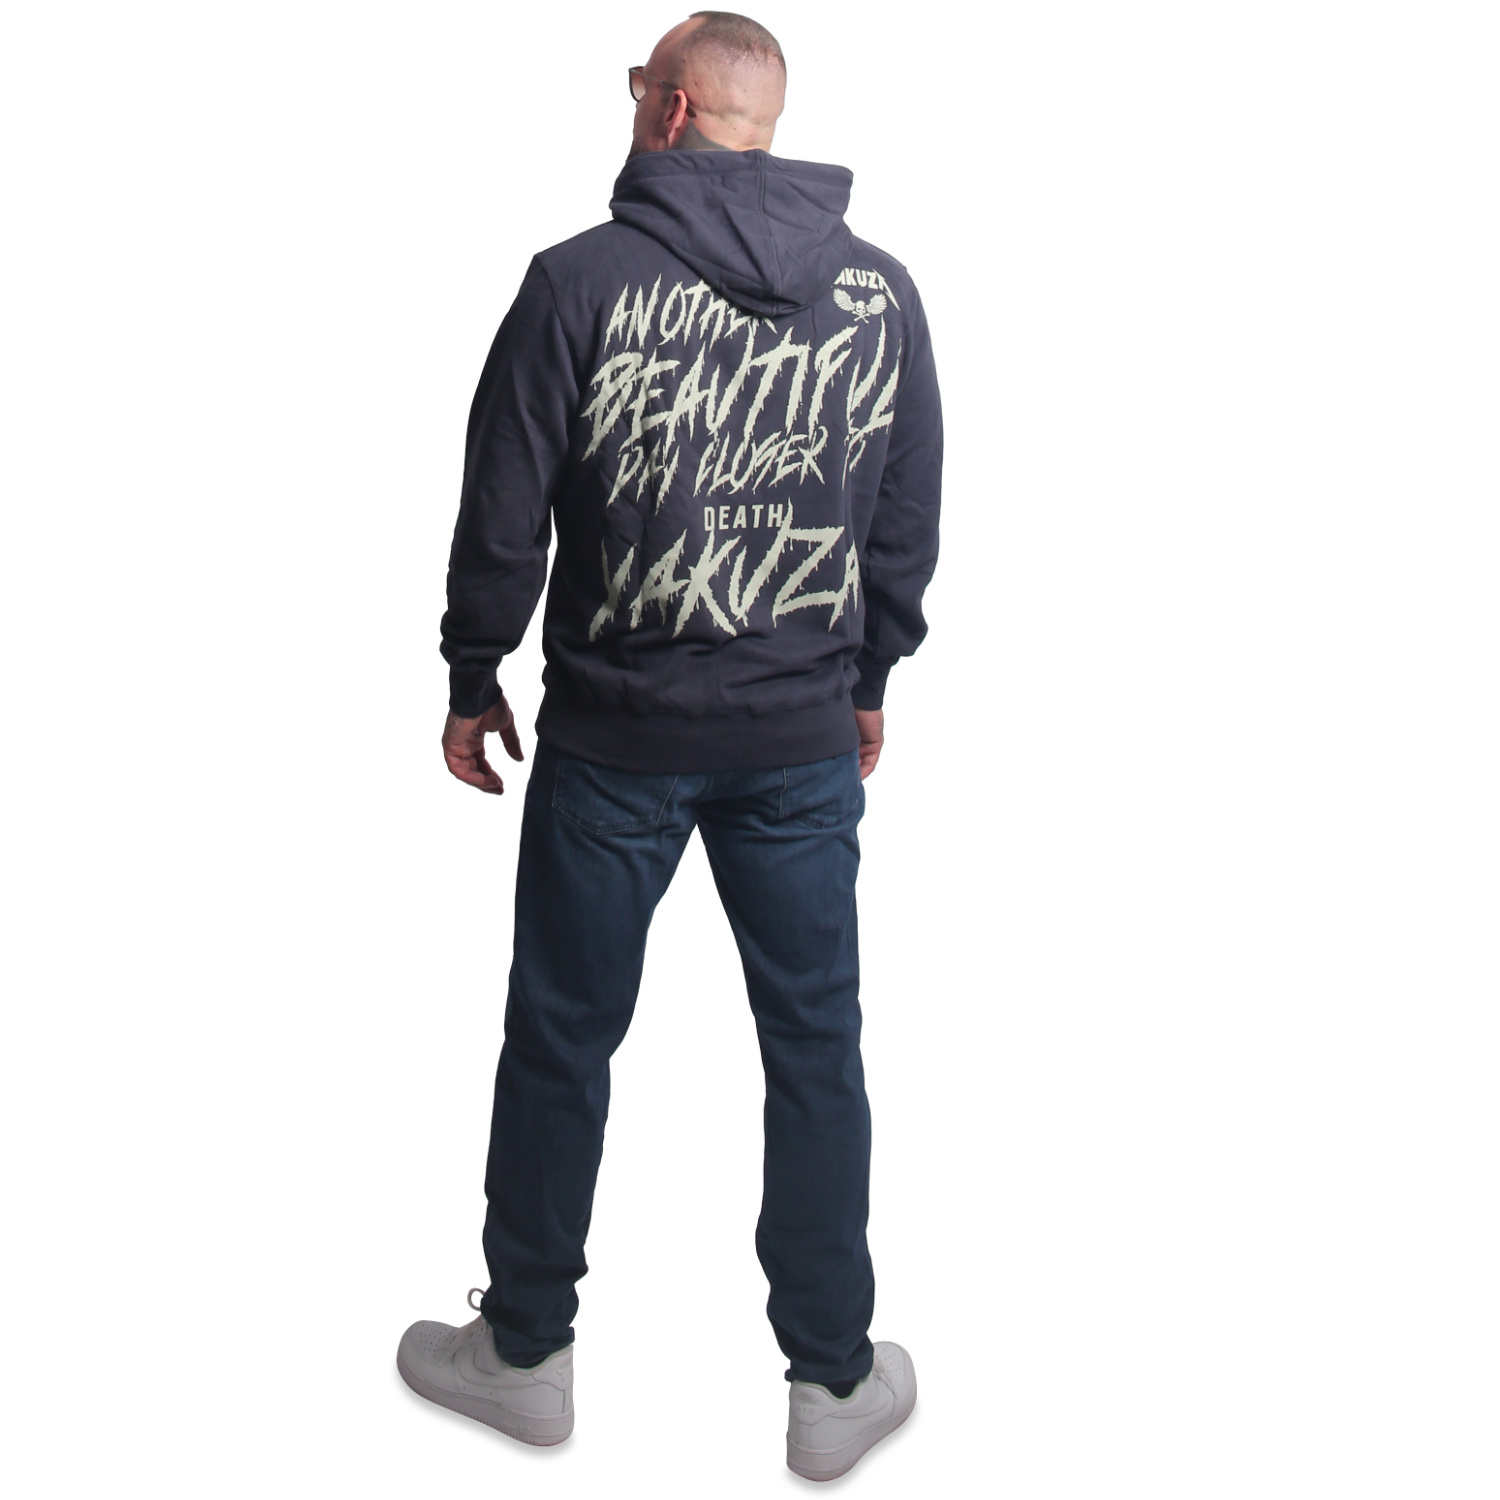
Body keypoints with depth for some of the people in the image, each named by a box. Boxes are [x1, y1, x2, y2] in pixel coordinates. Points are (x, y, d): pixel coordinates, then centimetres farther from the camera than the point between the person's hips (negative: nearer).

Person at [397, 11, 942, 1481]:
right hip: (807, 737, 3)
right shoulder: (881, 290, 1)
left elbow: (502, 513, -7)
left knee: (559, 1040, 13)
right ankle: (837, 1382, 25)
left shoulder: (581, 279, -10)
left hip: (614, 738, -2)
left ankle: (524, 1353, 30)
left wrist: (472, 680, 7)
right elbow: (909, 521, 8)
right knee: (816, 1046, 12)